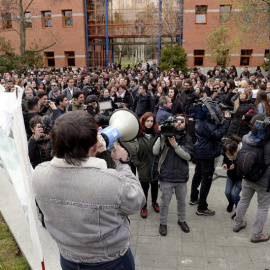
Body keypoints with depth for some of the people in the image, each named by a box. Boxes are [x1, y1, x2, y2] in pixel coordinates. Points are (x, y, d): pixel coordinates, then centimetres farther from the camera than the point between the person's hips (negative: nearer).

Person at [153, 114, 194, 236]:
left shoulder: (187, 138, 1)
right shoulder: (166, 135, -5)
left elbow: (188, 156, -13)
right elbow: (155, 151, -16)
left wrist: (175, 145, -22)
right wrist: (162, 136, -24)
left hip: (182, 177, 2)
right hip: (166, 176, -2)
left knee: (182, 201, 21)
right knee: (165, 202, 11)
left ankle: (182, 220, 43)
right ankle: (163, 223, 32)